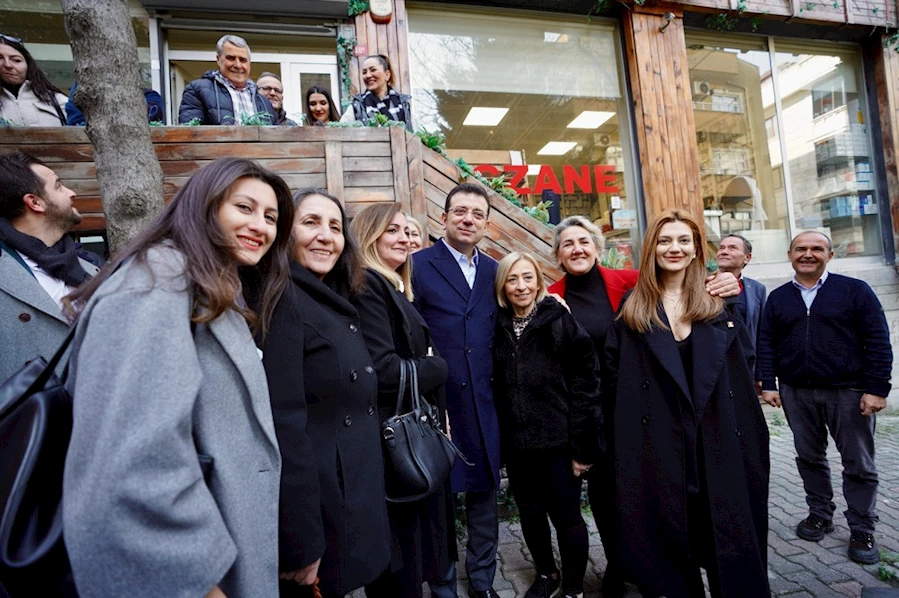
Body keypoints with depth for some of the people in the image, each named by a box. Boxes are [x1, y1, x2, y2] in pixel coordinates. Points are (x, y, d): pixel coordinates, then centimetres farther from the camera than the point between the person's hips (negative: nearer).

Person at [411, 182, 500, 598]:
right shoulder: (418, 264, -5)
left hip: (484, 404, 5)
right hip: (436, 402, -4)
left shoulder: (493, 271, 10)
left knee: (484, 497, 17)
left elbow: (497, 336, 14)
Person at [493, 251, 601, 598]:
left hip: (558, 441, -4)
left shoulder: (562, 323, -9)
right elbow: (495, 389, 8)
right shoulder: (497, 329, 2)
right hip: (515, 443, 4)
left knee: (566, 515, 10)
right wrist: (499, 440, 6)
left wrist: (583, 445, -11)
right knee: (530, 512, 19)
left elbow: (585, 386, -10)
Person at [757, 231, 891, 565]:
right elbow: (766, 343, 6)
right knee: (809, 458, 13)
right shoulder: (778, 297, 7)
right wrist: (768, 384, 0)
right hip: (796, 393, 3)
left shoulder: (854, 290, -1)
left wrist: (876, 388, -10)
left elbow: (877, 341, -5)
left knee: (859, 464, 7)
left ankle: (862, 531, 22)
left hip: (849, 391, -2)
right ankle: (820, 514, 29)